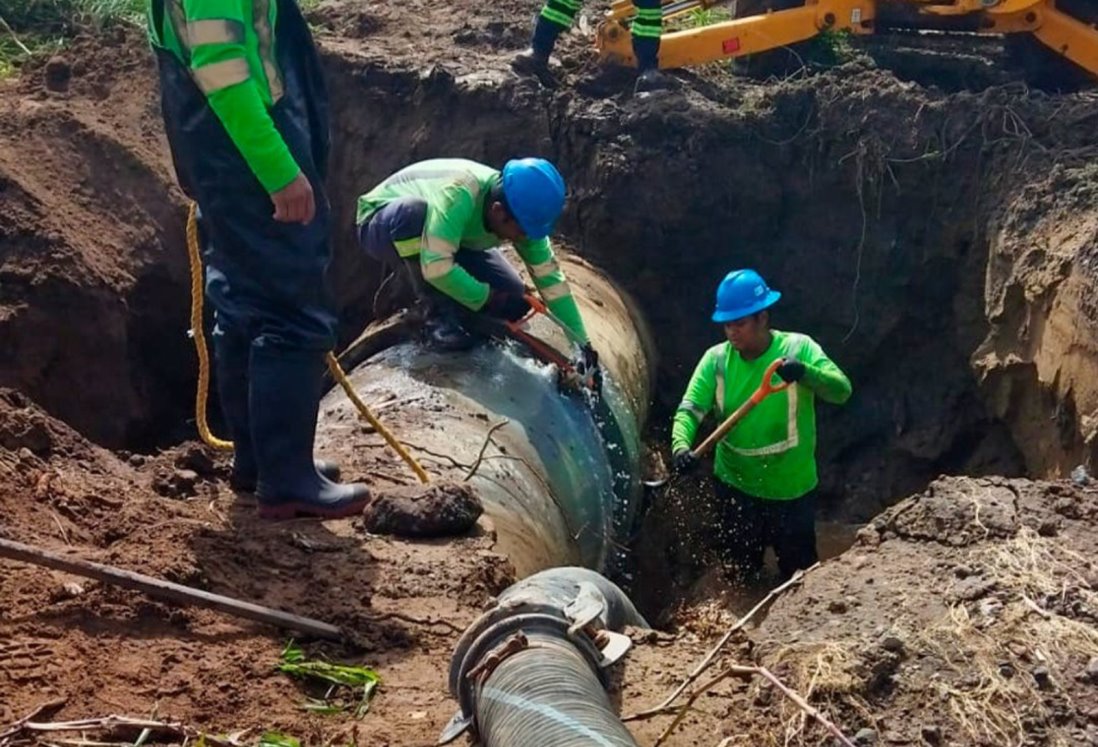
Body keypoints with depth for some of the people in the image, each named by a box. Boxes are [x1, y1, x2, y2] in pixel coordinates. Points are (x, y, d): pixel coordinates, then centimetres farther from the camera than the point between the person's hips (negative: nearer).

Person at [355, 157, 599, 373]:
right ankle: (438, 316, -24)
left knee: (514, 297, -12)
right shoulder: (458, 194, -41)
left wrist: (582, 343, -15)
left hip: (449, 237, 5)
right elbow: (436, 267, -46)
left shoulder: (522, 212, -20)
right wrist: (486, 298, -33)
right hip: (383, 228, -5)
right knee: (415, 211, -42)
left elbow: (551, 278, -14)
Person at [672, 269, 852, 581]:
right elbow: (690, 409, -16)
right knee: (739, 574, 22)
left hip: (792, 488, -2)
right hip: (736, 487, 2)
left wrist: (804, 372, -45)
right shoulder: (716, 359, -10)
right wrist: (681, 445, -37)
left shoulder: (798, 348, -16)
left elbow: (842, 390, -25)